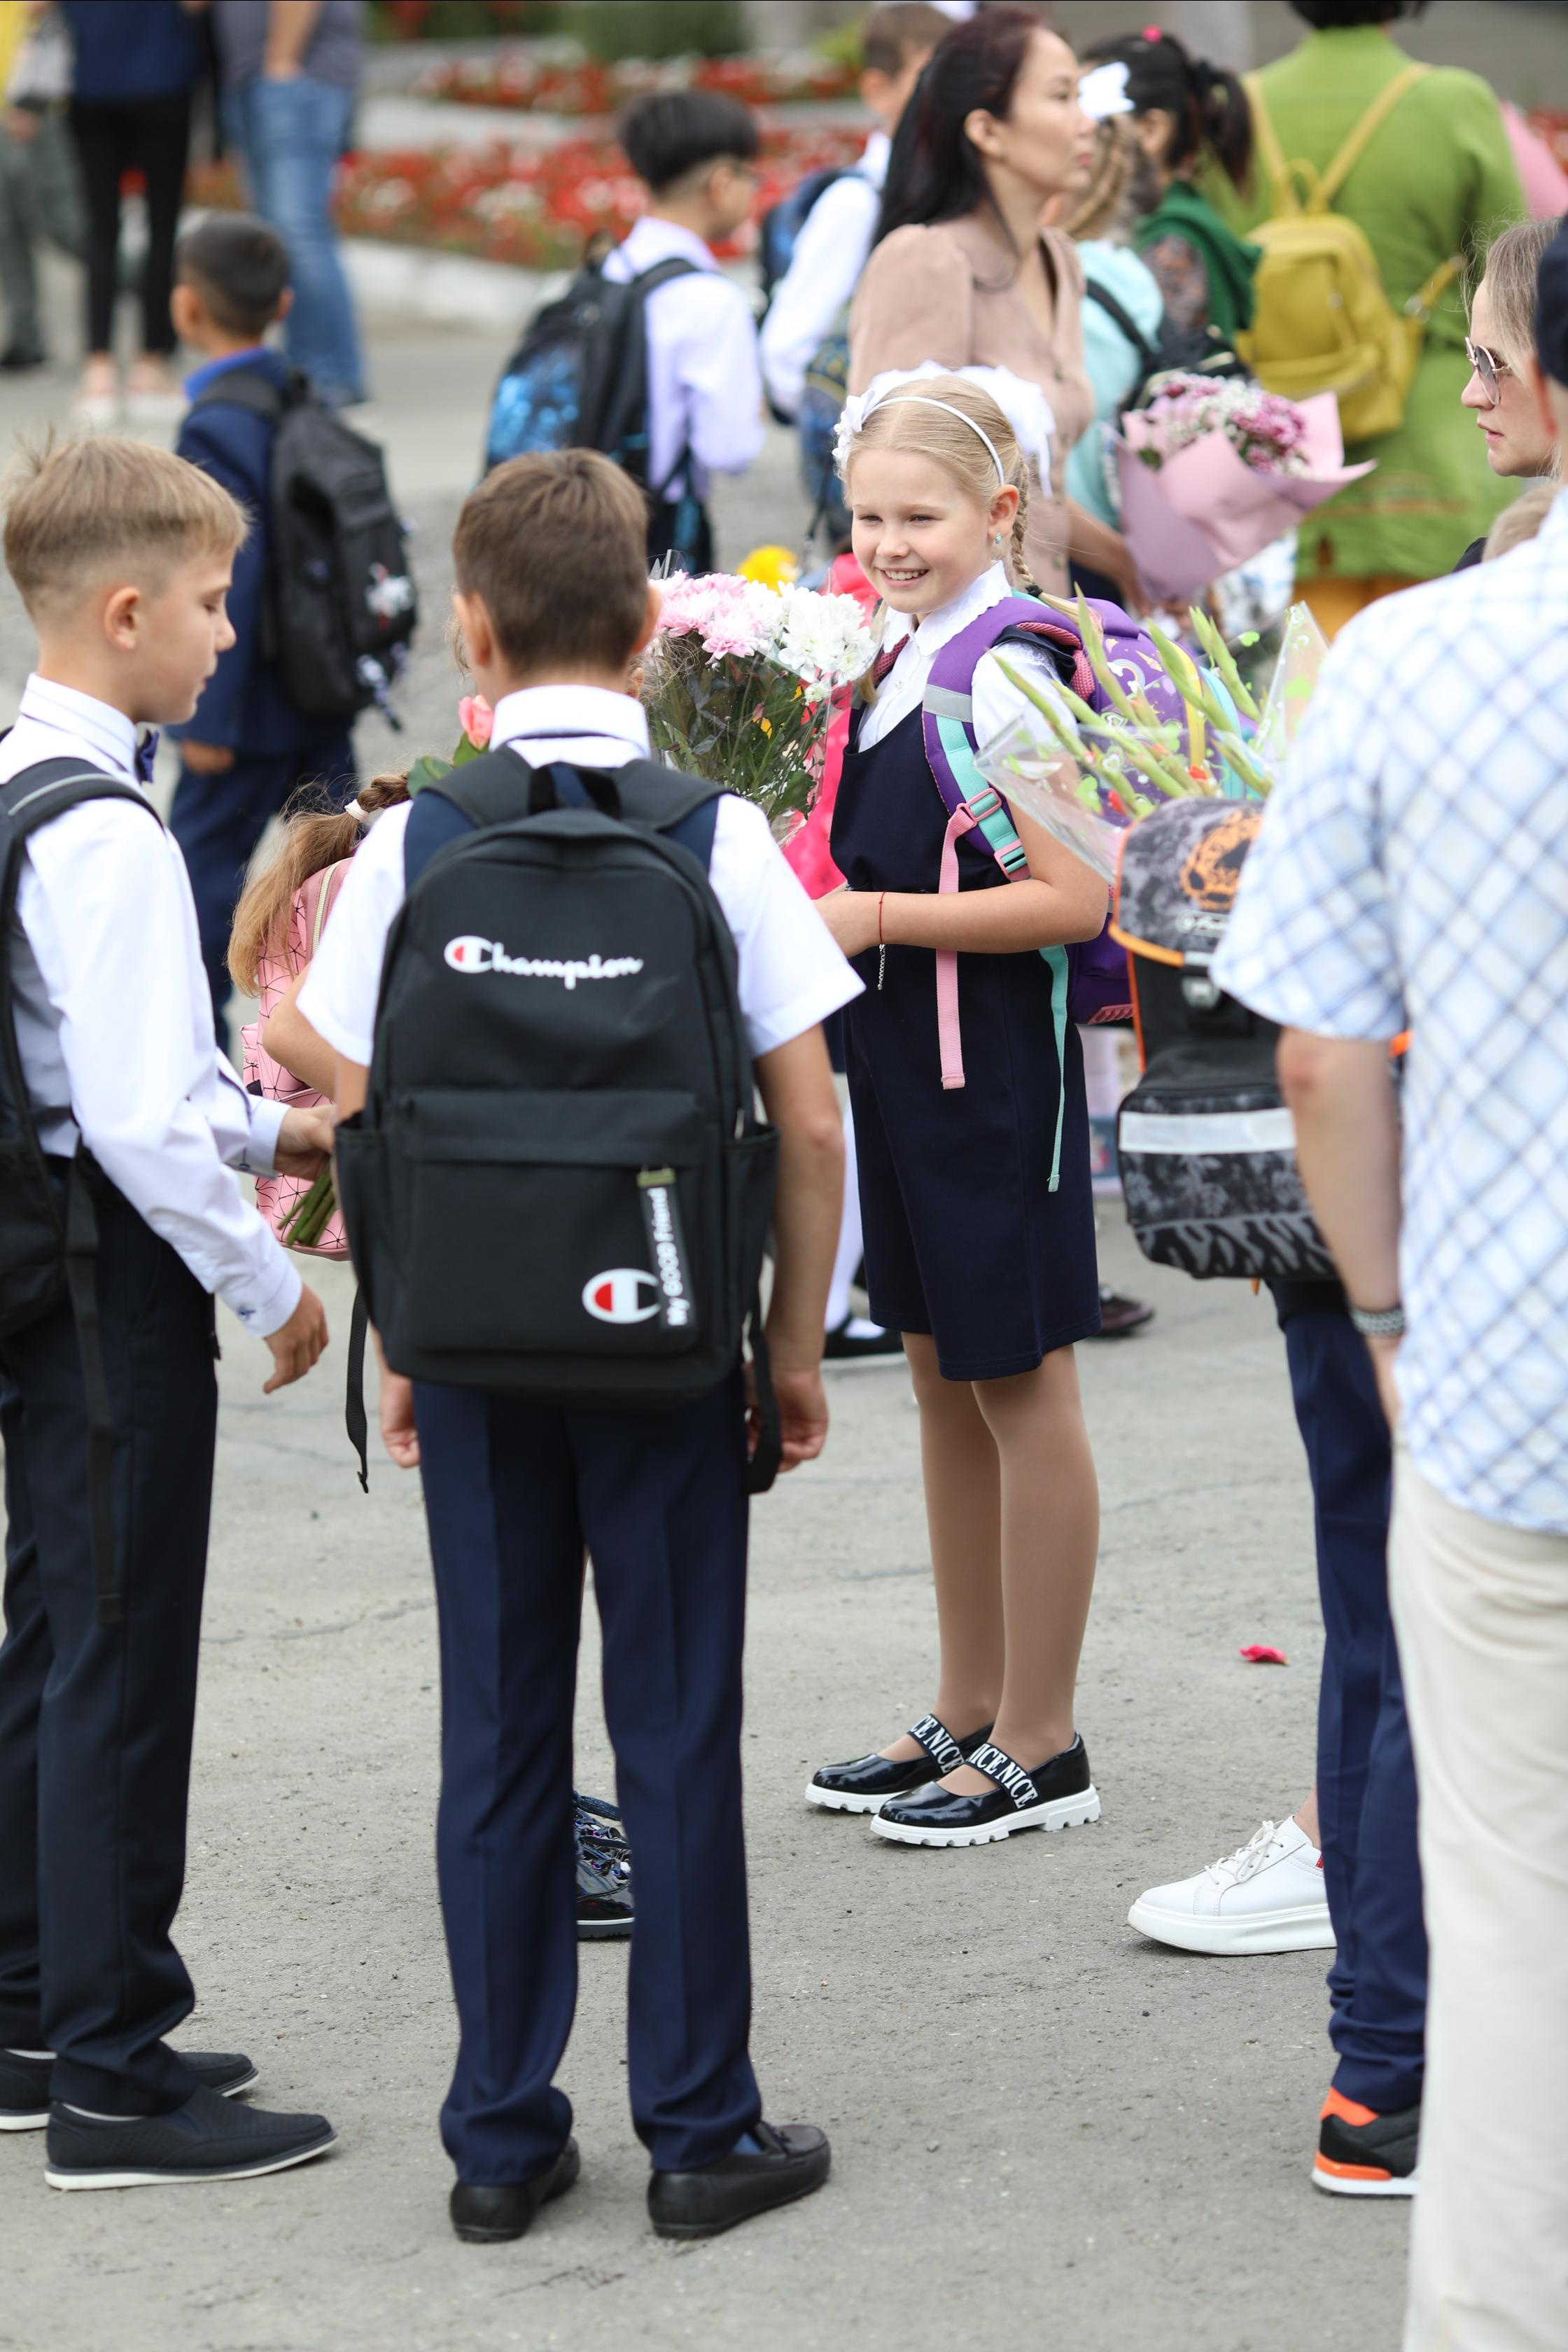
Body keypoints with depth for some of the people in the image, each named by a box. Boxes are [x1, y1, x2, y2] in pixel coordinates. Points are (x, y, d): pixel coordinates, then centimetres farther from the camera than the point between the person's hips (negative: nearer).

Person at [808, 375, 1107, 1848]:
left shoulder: (1007, 674, -17)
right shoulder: (896, 657, 9)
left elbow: (1073, 898, -22)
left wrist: (875, 918, -21)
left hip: (995, 1064, -9)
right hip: (907, 1062, 9)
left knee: (1018, 1384, 0)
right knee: (940, 1371, 15)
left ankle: (1040, 1746, 9)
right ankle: (966, 1716, 26)